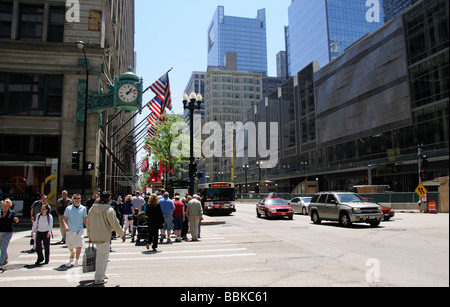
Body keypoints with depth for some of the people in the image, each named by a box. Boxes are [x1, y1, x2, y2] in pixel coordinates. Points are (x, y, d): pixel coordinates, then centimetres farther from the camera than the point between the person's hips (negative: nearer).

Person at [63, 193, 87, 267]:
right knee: (70, 247, 15)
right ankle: (72, 255, 46)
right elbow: (65, 219, -1)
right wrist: (66, 226, -19)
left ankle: (77, 260, 1)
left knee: (79, 246, -13)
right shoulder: (68, 208, 0)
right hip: (70, 230, 1)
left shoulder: (83, 208, 2)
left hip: (80, 229, -1)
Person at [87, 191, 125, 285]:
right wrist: (122, 234, 0)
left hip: (94, 237, 7)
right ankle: (99, 279, 7)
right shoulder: (109, 210, -15)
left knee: (100, 256, 21)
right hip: (104, 237, -7)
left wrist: (89, 235, 25)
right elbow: (115, 224, -12)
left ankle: (102, 275, 30)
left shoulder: (92, 209, 7)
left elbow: (88, 223, 14)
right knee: (103, 257, 2)